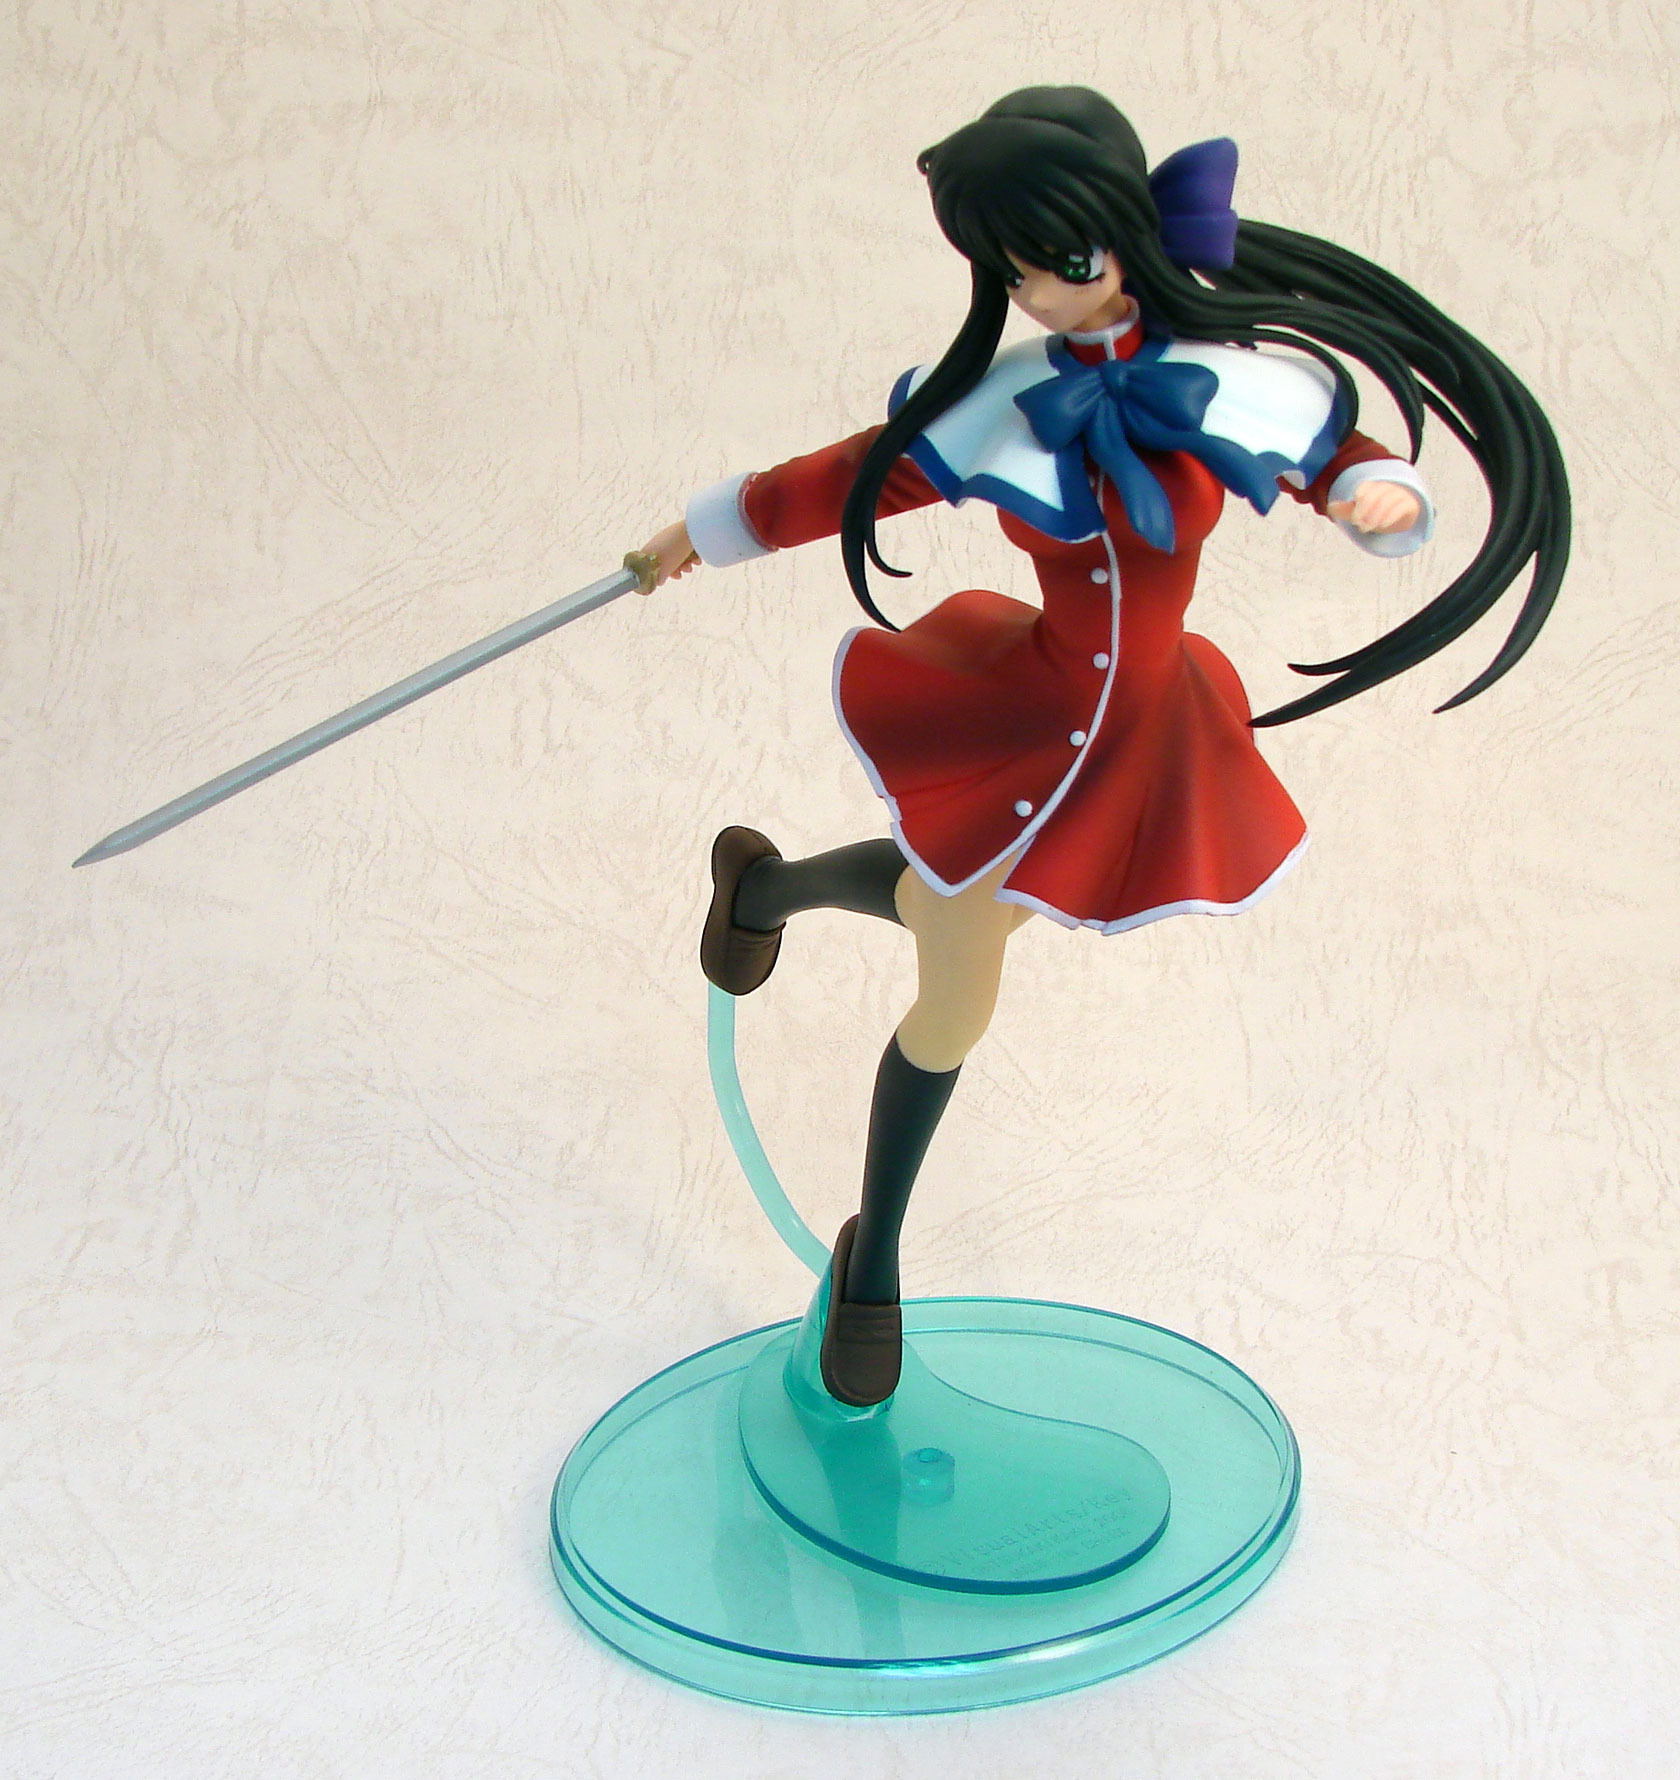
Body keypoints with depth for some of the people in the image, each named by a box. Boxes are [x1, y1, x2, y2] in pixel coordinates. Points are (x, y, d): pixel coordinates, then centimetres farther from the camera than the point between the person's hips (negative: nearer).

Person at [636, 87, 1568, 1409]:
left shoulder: (1237, 373, -11)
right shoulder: (991, 406, -13)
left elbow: (1351, 464, 2)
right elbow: (844, 480, 0)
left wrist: (1381, 498, -21)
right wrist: (703, 532, 10)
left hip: (1144, 732, 3)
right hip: (1008, 714, -3)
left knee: (943, 905, 26)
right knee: (955, 1011, 7)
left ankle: (765, 884, 59)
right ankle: (875, 1258, 34)